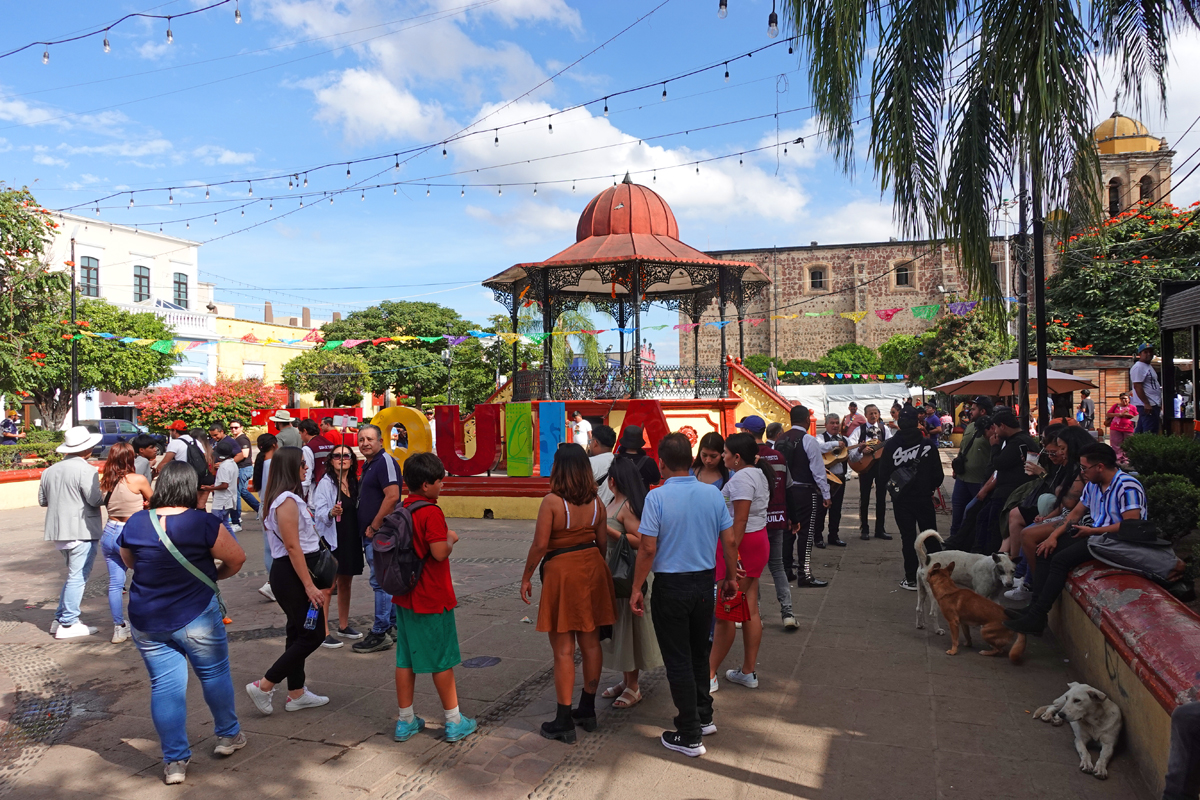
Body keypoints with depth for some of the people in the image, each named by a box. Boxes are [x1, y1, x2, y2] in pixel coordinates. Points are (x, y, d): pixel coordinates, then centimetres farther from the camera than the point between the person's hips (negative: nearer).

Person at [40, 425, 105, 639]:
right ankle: (68, 624, 2)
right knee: (77, 577, -1)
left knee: (74, 575, 20)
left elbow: (42, 500, 16)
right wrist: (105, 495, 2)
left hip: (58, 531, 8)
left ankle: (60, 619, 21)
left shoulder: (50, 470, 9)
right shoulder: (86, 470, -14)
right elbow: (95, 500, -18)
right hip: (81, 531, -8)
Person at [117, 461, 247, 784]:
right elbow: (237, 557, -10)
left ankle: (174, 761, 13)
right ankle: (228, 735, 31)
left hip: (147, 621, 3)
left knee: (165, 685, 9)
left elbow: (129, 562, 15)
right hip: (196, 616, -3)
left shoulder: (134, 524, -2)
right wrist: (215, 575, 9)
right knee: (215, 674, 15)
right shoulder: (203, 522, -16)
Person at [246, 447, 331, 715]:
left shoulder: (287, 499, 13)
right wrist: (309, 585, -21)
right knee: (313, 635, -5)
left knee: (298, 632, 15)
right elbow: (293, 547, -22)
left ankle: (297, 693, 23)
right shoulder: (287, 501, -19)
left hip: (286, 572, 10)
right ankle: (263, 686, 1)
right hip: (291, 574, -10)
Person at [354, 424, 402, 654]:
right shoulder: (368, 465, 18)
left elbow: (392, 496, -22)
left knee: (381, 582, -6)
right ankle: (392, 627, 24)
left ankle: (380, 634, 0)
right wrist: (368, 531, 13)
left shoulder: (385, 461, -13)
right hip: (370, 534, 10)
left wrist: (374, 527, -18)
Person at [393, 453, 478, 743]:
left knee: (406, 659, 13)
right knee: (442, 660, 4)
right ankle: (454, 722, 15)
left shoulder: (401, 510, 6)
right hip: (432, 599, -7)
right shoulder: (431, 512, -19)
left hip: (404, 596, 7)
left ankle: (405, 721, 22)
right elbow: (440, 553, -24)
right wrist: (451, 538, -5)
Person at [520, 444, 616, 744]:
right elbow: (603, 542, 8)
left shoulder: (552, 502, -15)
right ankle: (587, 711, 29)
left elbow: (540, 544, -16)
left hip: (561, 572, -6)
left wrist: (526, 577, -4)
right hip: (592, 570, 6)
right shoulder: (596, 502, 2)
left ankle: (563, 722, 9)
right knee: (590, 643, 15)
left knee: (564, 650, 1)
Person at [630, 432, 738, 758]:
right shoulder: (713, 493, -3)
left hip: (671, 586, -5)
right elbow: (730, 541, 1)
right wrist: (731, 577, 15)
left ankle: (689, 736, 13)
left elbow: (648, 548, -17)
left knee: (678, 660, 5)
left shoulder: (657, 497, -16)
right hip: (705, 583, 5)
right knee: (699, 653, 22)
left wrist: (637, 589, -8)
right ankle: (704, 716, 35)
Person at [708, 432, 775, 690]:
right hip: (759, 541, 10)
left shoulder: (741, 478, -17)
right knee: (750, 610, 13)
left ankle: (710, 674, 6)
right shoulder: (758, 473, 13)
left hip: (740, 544, -10)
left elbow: (740, 519, -23)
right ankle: (748, 672, 20)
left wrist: (732, 555, -24)